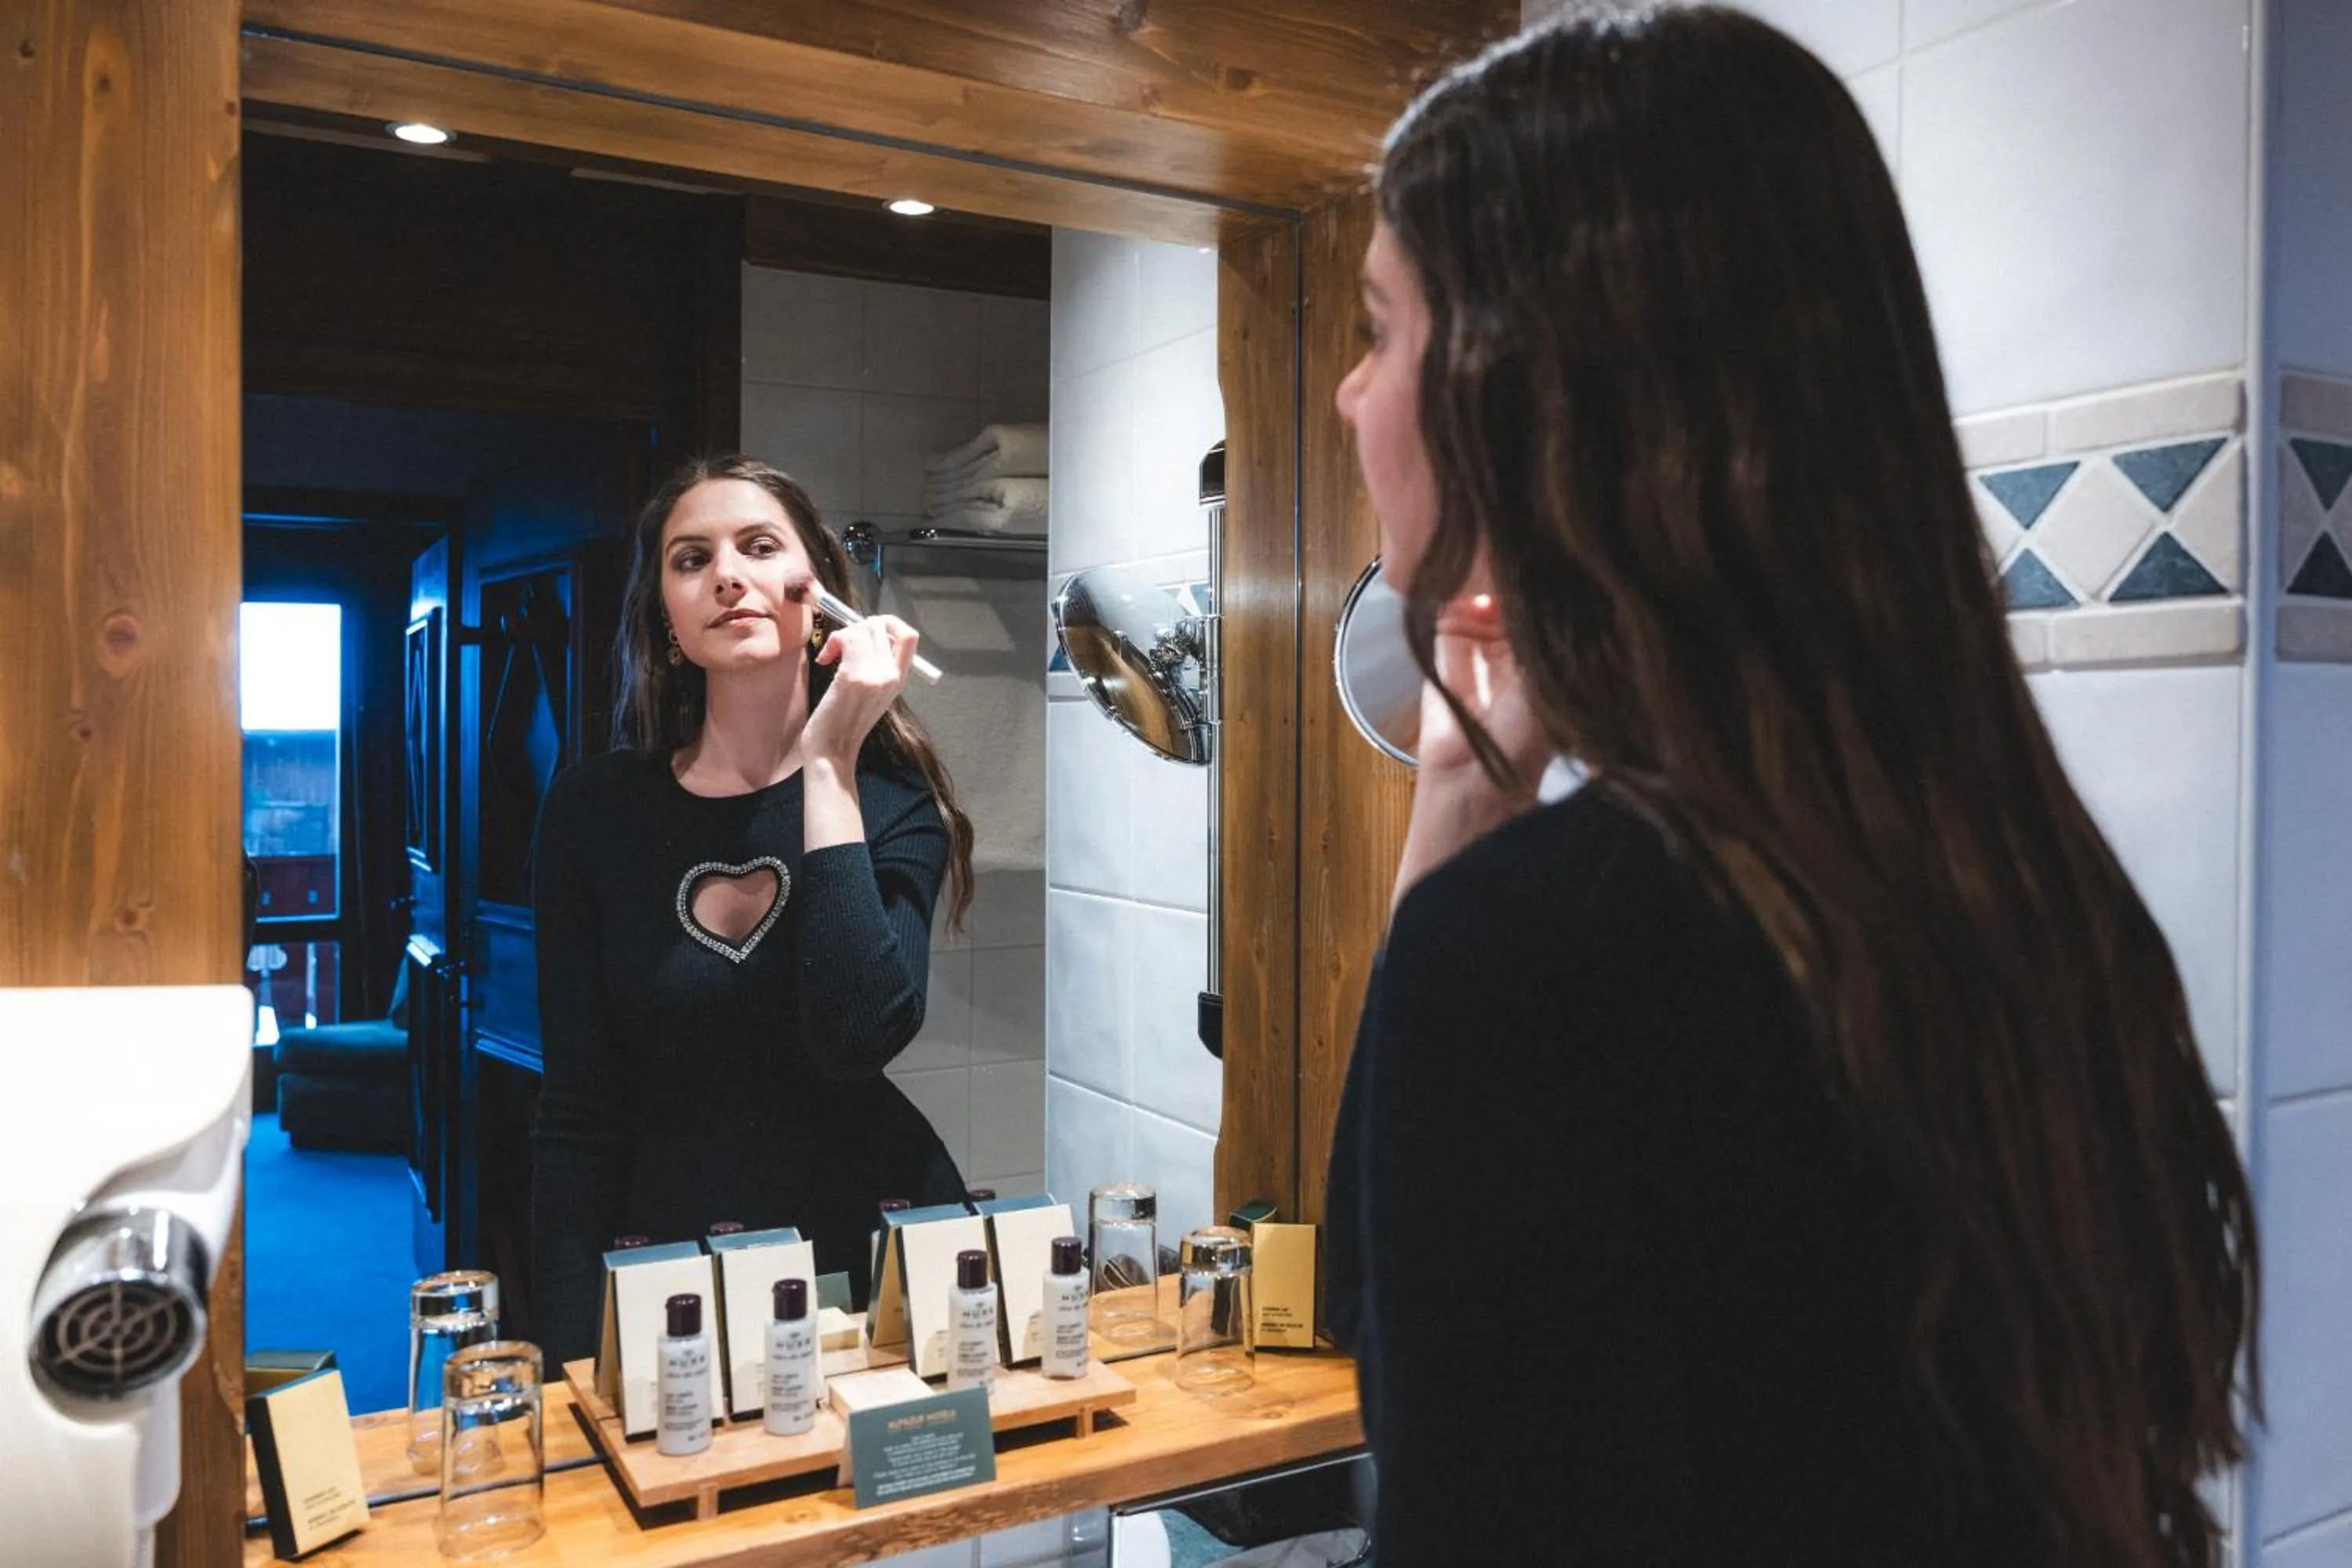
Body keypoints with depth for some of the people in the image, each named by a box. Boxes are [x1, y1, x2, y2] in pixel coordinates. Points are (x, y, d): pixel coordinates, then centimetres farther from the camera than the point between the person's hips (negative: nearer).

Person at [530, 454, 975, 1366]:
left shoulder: (892, 797, -7)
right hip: (673, 1271, 1)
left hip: (877, 1265, 0)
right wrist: (573, 1360, -4)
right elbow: (579, 1116, -1)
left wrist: (828, 764, -21)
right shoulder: (596, 810, -5)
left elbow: (857, 1040, -24)